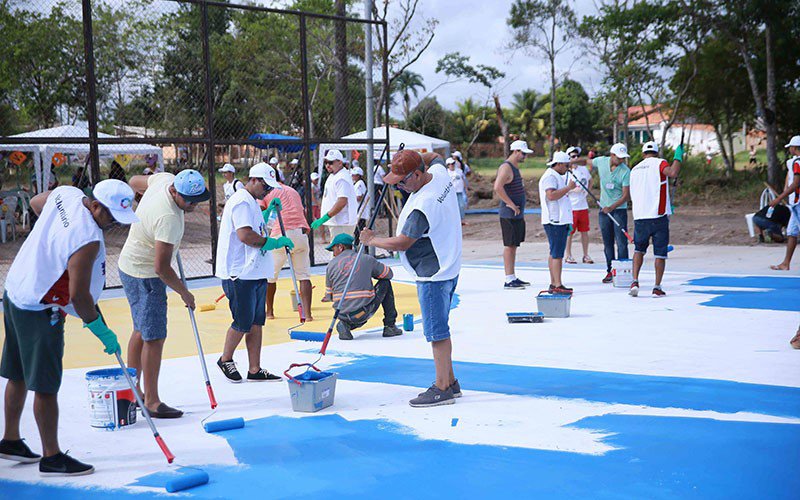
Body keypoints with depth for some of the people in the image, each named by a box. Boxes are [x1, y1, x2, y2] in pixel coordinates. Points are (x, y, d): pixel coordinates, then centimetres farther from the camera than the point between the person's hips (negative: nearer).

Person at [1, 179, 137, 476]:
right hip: (39, 311, -10)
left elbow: (35, 202, 20)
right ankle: (51, 458, 7)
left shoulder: (65, 193, -3)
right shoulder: (88, 239, -28)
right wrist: (101, 330, -14)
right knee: (46, 386, -2)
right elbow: (78, 296, -26)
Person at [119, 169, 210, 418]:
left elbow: (134, 181, 16)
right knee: (154, 337, -8)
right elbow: (161, 267, -29)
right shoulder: (169, 219, -32)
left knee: (142, 330, 18)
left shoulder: (165, 178, -6)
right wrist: (184, 293, -16)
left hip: (131, 266, 10)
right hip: (144, 276, -10)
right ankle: (151, 401, -4)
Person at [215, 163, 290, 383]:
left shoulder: (251, 202, 19)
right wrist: (274, 242, -18)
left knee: (256, 322, 9)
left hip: (256, 272, 10)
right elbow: (245, 235, -24)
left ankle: (255, 370, 12)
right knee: (243, 323, -1)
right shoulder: (241, 202, -14)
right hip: (240, 274, -10)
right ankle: (225, 360, 20)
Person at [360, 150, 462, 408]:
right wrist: (412, 158, 12)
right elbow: (436, 156, 27)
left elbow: (401, 243, -21)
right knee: (439, 328, 16)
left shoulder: (423, 205, -27)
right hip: (447, 268, 10)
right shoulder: (439, 172, 1)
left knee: (437, 331, -5)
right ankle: (449, 381, 24)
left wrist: (372, 240, -5)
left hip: (433, 274, -10)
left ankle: (442, 388, 0)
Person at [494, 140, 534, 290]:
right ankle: (509, 281, -7)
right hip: (509, 214, -10)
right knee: (509, 245, -8)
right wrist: (511, 204, -24)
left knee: (514, 245, 13)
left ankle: (513, 278, 19)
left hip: (517, 214, 10)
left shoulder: (515, 167, 17)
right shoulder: (506, 167, -15)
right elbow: (498, 187, -30)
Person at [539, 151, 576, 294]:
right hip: (554, 221, -11)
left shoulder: (557, 176, 21)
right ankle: (558, 285, -13)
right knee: (557, 254, -12)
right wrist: (568, 187, -21)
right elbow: (551, 195, -28)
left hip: (559, 221, 11)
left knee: (554, 253, 12)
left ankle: (553, 284, 15)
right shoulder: (549, 177, -13)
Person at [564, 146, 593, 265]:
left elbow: (590, 180, 29)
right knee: (569, 232, 0)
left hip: (583, 206, 5)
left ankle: (586, 255, 15)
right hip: (570, 207, -5)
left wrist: (586, 191, 15)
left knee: (585, 231, 7)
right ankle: (568, 256, 10)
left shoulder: (584, 169, 9)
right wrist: (573, 190, -22)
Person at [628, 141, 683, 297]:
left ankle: (635, 281, 5)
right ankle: (657, 287, 4)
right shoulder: (659, 163, -1)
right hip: (658, 216, -4)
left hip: (639, 216, 4)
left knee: (639, 249, 19)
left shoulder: (634, 169, 16)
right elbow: (672, 173, -23)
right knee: (660, 253, 6)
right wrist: (678, 156, -7)